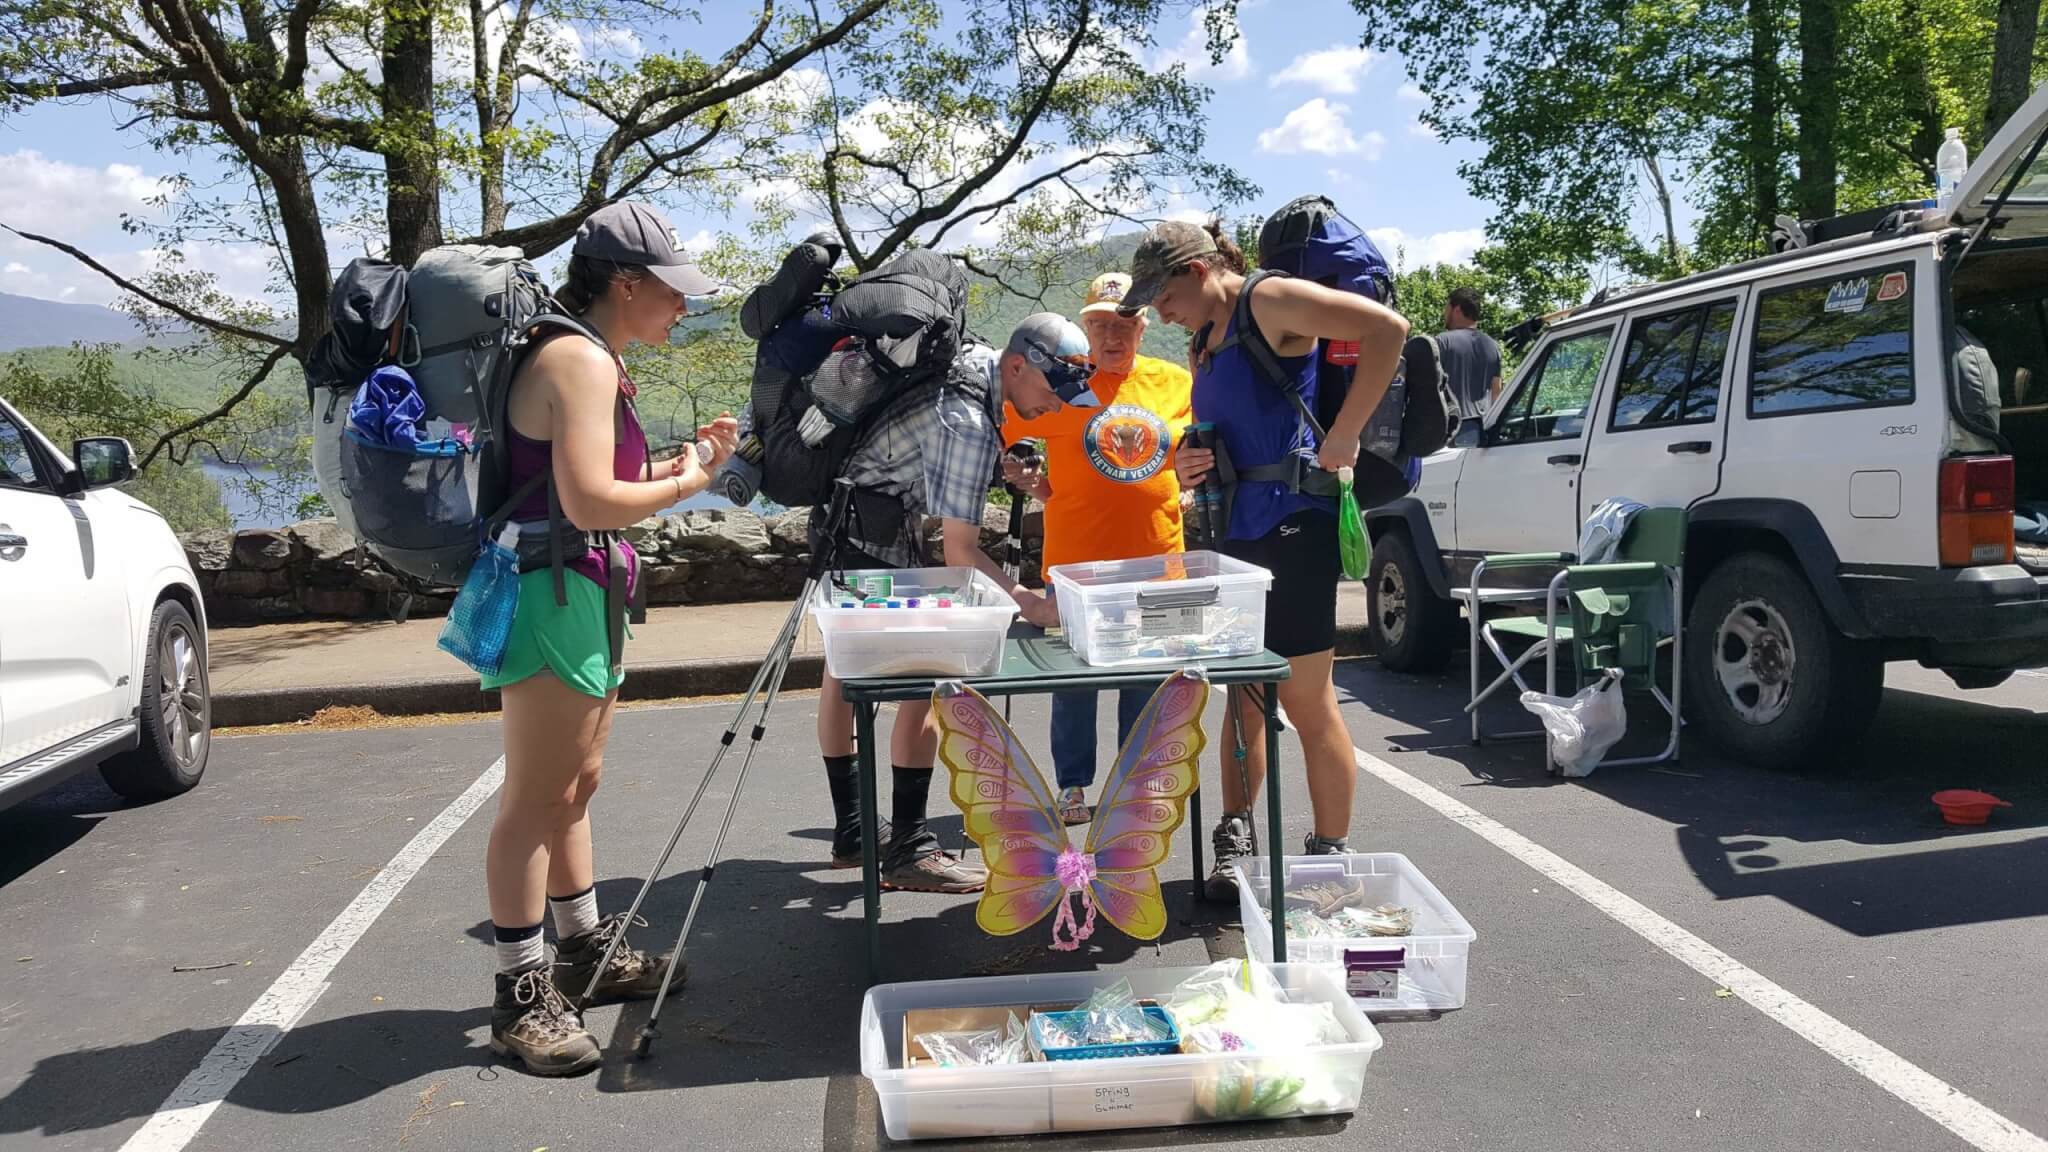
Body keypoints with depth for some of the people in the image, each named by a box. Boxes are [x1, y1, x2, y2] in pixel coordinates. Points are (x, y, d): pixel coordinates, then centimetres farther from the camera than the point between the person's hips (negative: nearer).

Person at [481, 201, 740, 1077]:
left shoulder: (596, 361, 16)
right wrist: (685, 484, -12)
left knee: (575, 785, 18)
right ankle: (522, 997, 4)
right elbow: (590, 501, -26)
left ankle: (583, 951, 31)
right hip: (551, 595, -11)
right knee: (535, 800, -4)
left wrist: (685, 459, 11)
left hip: (581, 595, 11)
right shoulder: (582, 361, -16)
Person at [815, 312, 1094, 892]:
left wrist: (1008, 466, 14)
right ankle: (908, 850, -4)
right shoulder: (968, 424, -26)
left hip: (839, 515, 11)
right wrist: (1035, 606, -26)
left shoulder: (973, 357, 2)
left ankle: (851, 832, 25)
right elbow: (960, 551, -24)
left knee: (845, 670, 14)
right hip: (873, 533, -11)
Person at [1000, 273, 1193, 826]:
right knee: (1074, 680, 5)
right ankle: (1073, 786, 19)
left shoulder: (1175, 383, 5)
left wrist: (1189, 492, 0)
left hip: (1156, 559, 2)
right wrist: (1038, 486, -6)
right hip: (1076, 557, -2)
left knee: (1148, 681, 10)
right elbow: (997, 441, 4)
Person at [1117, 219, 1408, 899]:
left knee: (1307, 703, -1)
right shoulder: (1202, 344, 17)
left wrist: (1342, 436, -19)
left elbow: (1387, 328, -20)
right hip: (1235, 531, 9)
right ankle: (1235, 842, 24)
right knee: (1244, 696, 14)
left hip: (1291, 526, -9)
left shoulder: (1269, 302, -9)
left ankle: (1331, 860, 11)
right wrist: (1188, 466, 4)